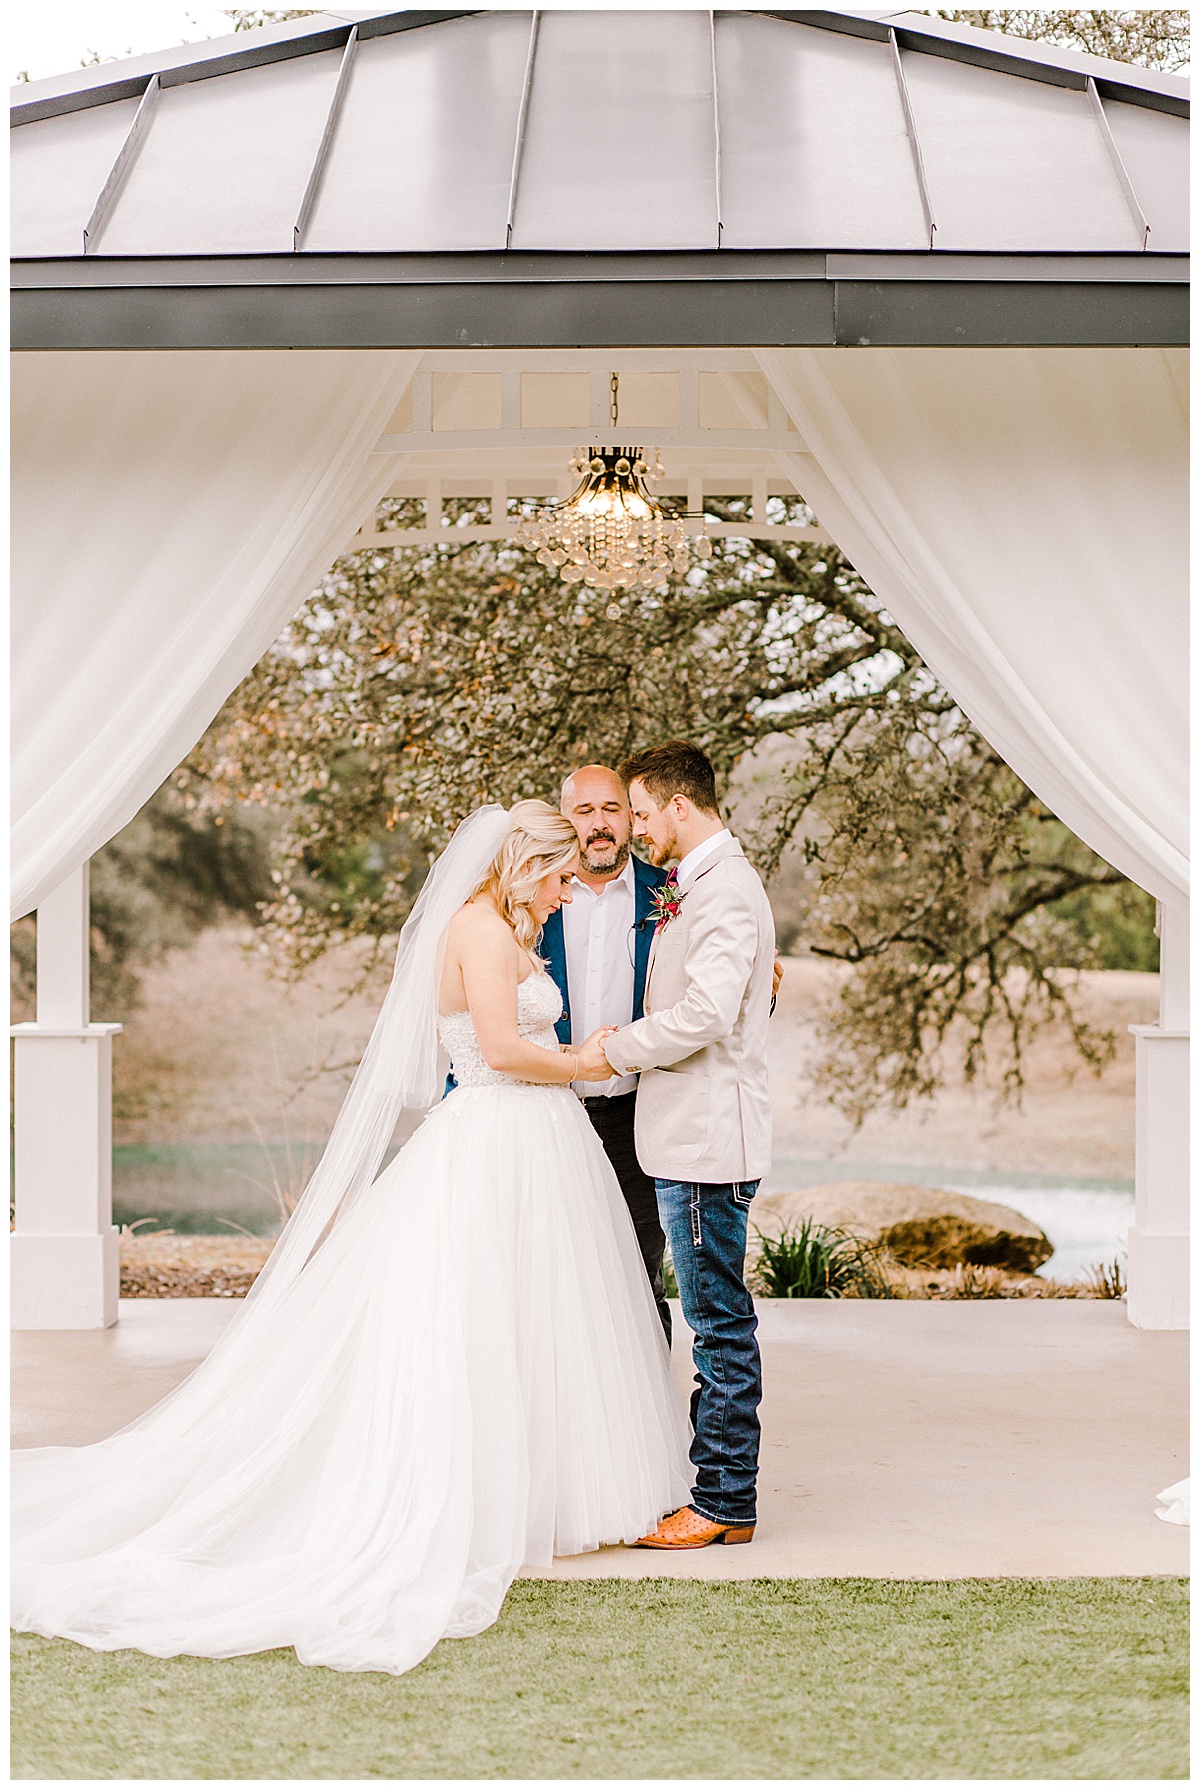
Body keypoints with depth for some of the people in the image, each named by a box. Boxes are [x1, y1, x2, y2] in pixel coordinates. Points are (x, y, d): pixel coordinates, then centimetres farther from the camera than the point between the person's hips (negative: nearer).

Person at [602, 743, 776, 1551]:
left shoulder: (726, 891, -15)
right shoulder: (694, 886, 17)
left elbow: (704, 1015, -23)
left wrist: (616, 1048, -11)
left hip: (709, 1143, -10)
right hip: (689, 1137, 10)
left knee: (721, 1322, -4)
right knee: (717, 1321, 13)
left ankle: (725, 1504, 2)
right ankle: (722, 1489, 19)